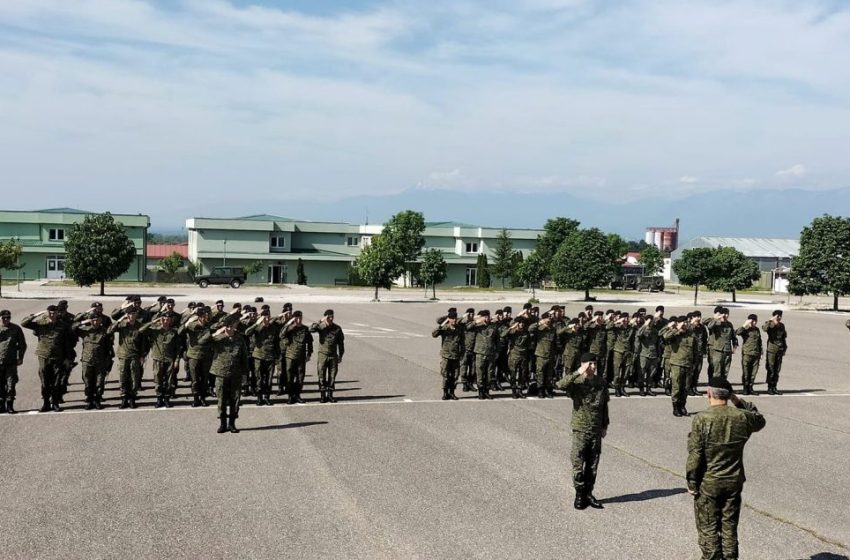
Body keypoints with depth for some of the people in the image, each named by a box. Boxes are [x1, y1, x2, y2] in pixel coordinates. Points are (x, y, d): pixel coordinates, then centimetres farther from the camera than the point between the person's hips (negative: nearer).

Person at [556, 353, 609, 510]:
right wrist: (578, 373, -34)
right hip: (580, 429, -4)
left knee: (593, 464, 10)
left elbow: (604, 405, 13)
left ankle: (588, 493, 22)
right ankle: (579, 495, 12)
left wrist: (605, 426, 14)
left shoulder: (602, 382, 3)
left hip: (596, 430, 4)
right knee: (578, 463, -1)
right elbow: (561, 384, -32)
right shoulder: (576, 382, -10)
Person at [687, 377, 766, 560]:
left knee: (708, 528, 8)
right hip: (734, 482, 4)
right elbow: (760, 421, 19)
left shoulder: (701, 419, -18)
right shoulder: (742, 417, -6)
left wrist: (692, 483, -7)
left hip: (708, 483, -4)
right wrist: (739, 402, 11)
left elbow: (695, 454, -17)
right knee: (729, 526, 16)